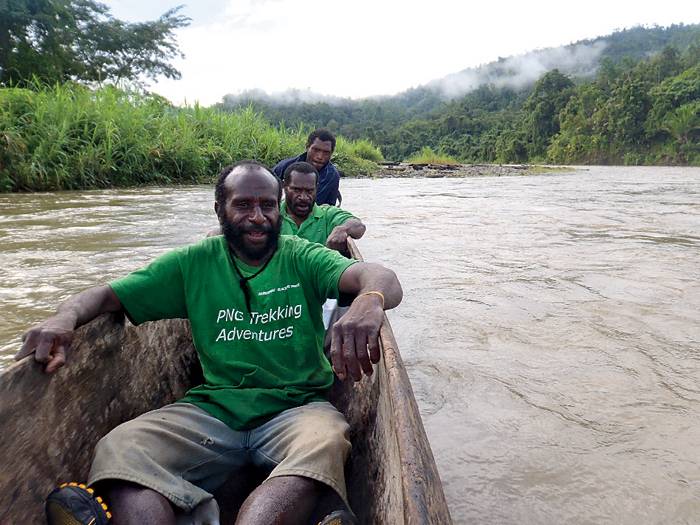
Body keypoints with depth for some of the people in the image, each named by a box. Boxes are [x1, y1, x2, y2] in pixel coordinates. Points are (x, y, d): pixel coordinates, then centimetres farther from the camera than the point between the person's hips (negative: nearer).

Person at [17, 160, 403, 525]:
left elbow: (383, 279, -14)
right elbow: (107, 295, 9)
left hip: (296, 406, -1)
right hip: (213, 408, 2)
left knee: (325, 445, -35)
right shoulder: (195, 263, 9)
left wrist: (370, 300, -41)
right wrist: (66, 317, -16)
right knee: (118, 449, -24)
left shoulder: (302, 257, 3)